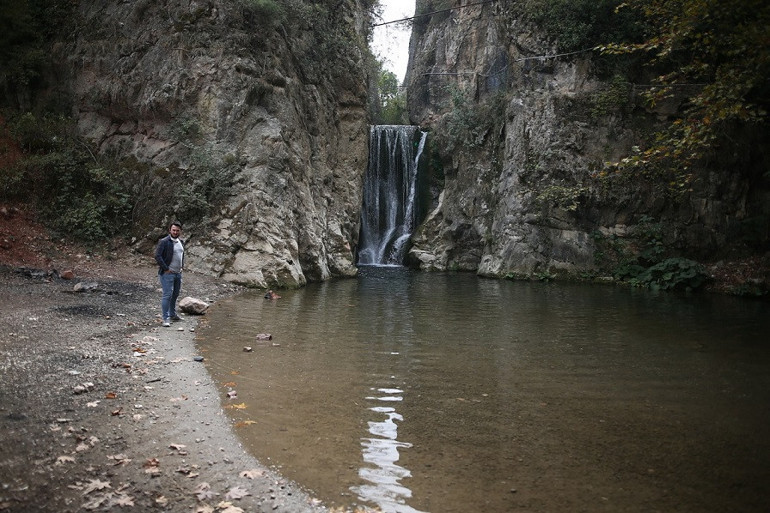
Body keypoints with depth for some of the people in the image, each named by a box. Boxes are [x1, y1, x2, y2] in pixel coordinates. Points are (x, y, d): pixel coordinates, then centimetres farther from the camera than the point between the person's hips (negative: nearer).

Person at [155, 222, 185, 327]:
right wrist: (166, 269, -16)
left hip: (178, 273, 7)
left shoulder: (181, 242, 12)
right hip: (167, 273, -7)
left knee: (175, 294, 16)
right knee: (167, 295, -10)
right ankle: (166, 318, -7)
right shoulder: (164, 242, -12)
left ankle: (173, 315, 29)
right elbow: (157, 256, -16)